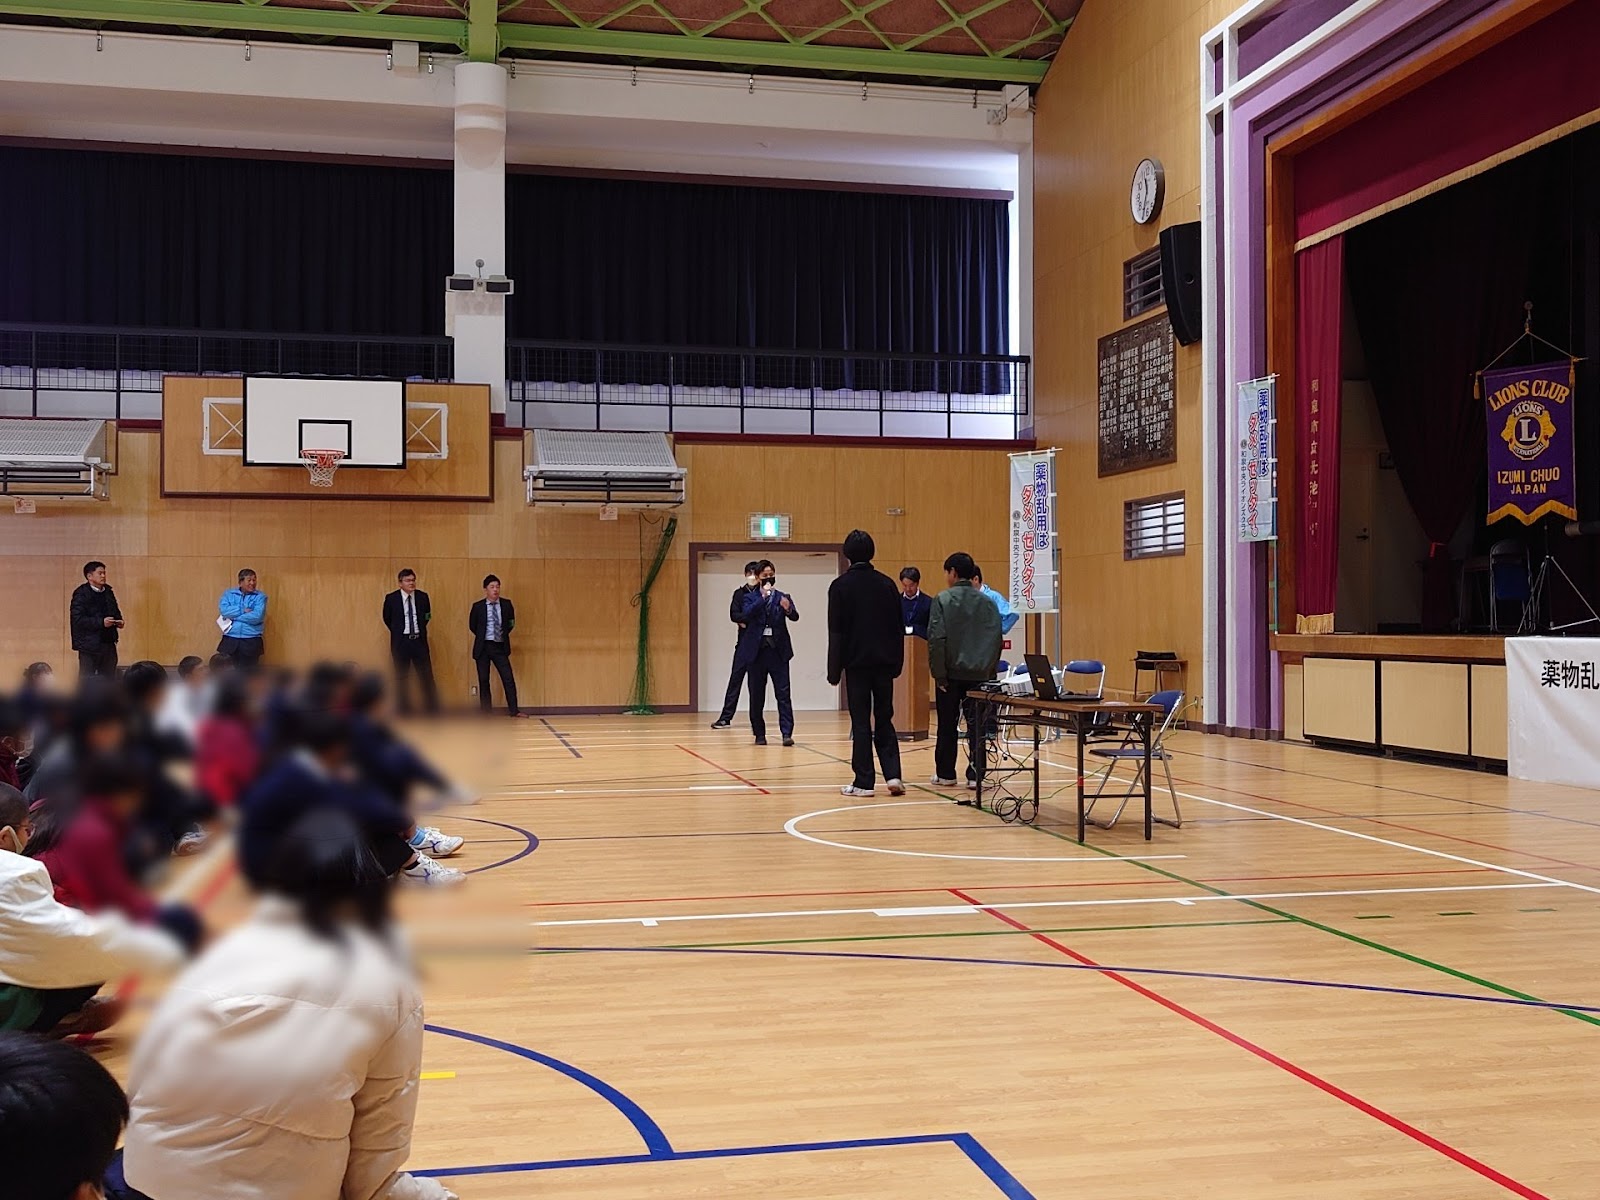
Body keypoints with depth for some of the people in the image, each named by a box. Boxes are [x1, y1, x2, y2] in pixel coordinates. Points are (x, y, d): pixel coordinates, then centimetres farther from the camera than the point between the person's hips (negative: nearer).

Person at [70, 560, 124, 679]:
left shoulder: (108, 591, 12)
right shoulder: (81, 594, -9)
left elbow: (116, 611, 24)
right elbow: (77, 619, -18)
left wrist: (119, 621, 2)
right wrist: (101, 622, -24)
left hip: (108, 643, 7)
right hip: (89, 644, -7)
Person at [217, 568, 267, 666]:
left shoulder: (260, 596, 0)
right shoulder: (229, 594, 8)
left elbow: (257, 617, -15)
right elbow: (224, 610, -10)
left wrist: (232, 616, -8)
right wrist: (243, 610, -14)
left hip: (251, 641, -2)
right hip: (230, 640, 2)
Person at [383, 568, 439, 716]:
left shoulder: (423, 597, 1)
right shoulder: (391, 598, -5)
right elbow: (387, 619, 10)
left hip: (419, 641, 1)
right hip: (401, 642, -1)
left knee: (427, 676, 0)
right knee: (401, 677, 5)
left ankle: (432, 710, 5)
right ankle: (404, 711, 12)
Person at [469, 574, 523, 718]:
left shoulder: (506, 604, 2)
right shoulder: (478, 606, -2)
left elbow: (511, 623, 17)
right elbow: (472, 625, 11)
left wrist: (503, 635, 11)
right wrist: (483, 636, 11)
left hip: (500, 647, 1)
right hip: (483, 647, -1)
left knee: (508, 678, -5)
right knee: (483, 680, 3)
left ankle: (514, 710, -2)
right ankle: (486, 711, 10)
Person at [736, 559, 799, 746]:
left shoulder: (782, 597, 8)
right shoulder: (751, 598, 6)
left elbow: (795, 617, -8)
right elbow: (746, 615, -13)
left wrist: (788, 609, -30)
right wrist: (763, 596, -19)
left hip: (778, 650, 0)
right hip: (757, 651, 0)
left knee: (783, 693, -8)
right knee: (757, 696, 4)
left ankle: (787, 733, -10)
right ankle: (759, 734, 12)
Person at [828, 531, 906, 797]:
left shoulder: (840, 586, -6)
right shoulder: (887, 584, 5)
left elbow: (836, 633, -6)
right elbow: (898, 627, 8)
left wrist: (834, 671, -2)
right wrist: (896, 663, 15)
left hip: (857, 663, -3)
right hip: (884, 662, 3)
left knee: (861, 723, 2)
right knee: (884, 720, 11)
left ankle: (863, 782, 3)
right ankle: (893, 775, 0)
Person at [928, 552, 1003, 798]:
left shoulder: (943, 600, -6)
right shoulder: (987, 603, 5)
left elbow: (936, 639, -11)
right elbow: (997, 639, 7)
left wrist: (939, 674, -6)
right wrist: (990, 671, 13)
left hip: (952, 672, -2)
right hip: (980, 674, 3)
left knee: (947, 726, 7)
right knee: (977, 725, 3)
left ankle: (945, 774, 14)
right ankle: (976, 774, 1)